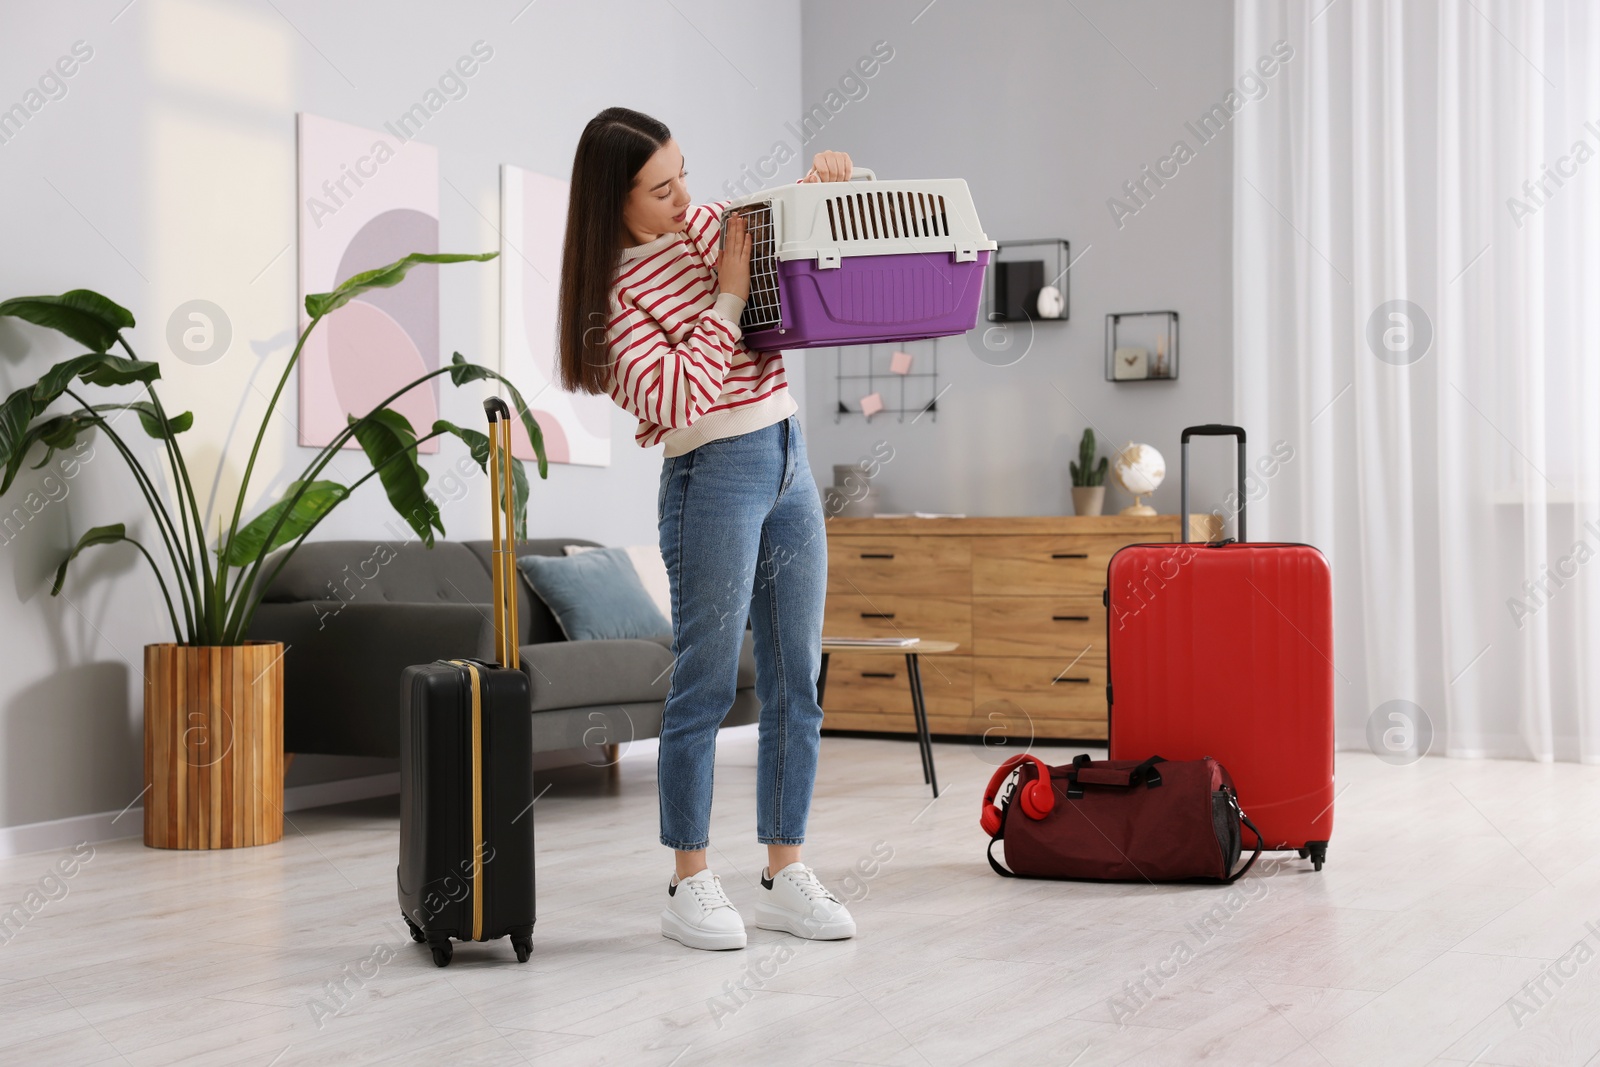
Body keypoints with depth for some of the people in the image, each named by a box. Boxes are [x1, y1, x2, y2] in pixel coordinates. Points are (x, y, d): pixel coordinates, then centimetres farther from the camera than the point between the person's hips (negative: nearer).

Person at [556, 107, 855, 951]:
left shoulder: (714, 223, 9)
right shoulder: (613, 294, -10)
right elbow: (677, 394, -20)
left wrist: (817, 184, 4)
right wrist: (728, 295, -14)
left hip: (790, 466, 7)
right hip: (714, 477, -7)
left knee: (796, 685, 7)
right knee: (705, 685, -2)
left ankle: (784, 876, 15)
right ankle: (689, 886, 10)